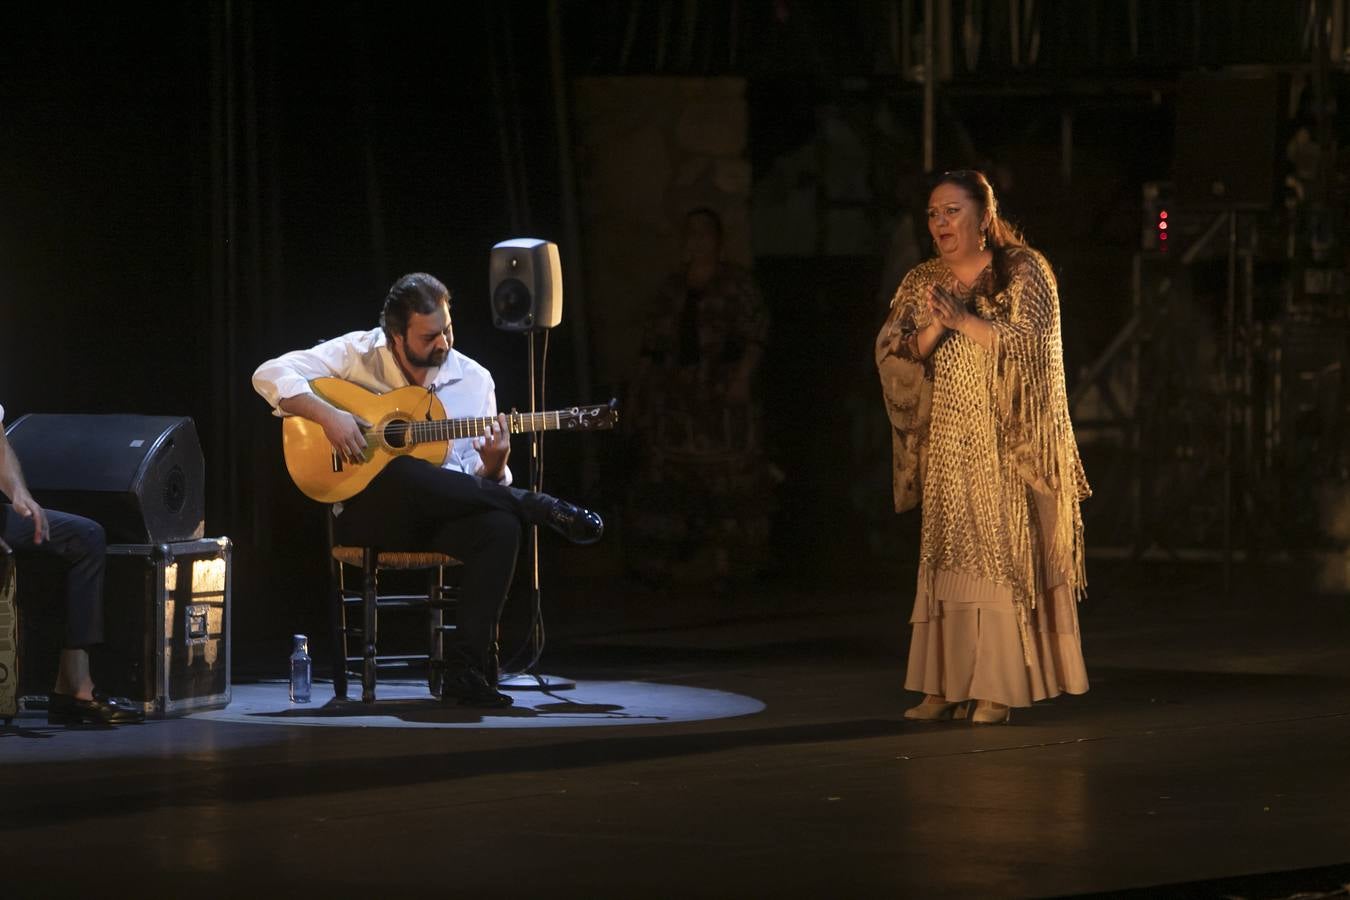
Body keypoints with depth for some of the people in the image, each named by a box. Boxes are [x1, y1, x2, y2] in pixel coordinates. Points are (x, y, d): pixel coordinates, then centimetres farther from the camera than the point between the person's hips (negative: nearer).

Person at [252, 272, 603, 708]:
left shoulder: (474, 381, 7)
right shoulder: (359, 354, -1)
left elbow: (482, 484, 6)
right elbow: (270, 375, -7)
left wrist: (494, 467, -18)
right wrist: (327, 413, -22)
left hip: (443, 517, 3)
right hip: (367, 514, -2)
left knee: (500, 527, -33)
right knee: (401, 473, -40)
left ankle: (468, 668, -30)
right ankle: (542, 508, -26)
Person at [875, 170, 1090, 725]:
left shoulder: (1023, 273, -1)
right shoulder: (922, 283, 11)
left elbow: (1032, 344, -13)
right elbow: (892, 358, 2)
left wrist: (965, 319, -20)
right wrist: (933, 328, -16)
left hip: (1007, 445, -4)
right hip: (948, 444, 4)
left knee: (1004, 552, -7)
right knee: (947, 555, 0)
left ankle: (999, 686, -6)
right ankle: (947, 684, 1)